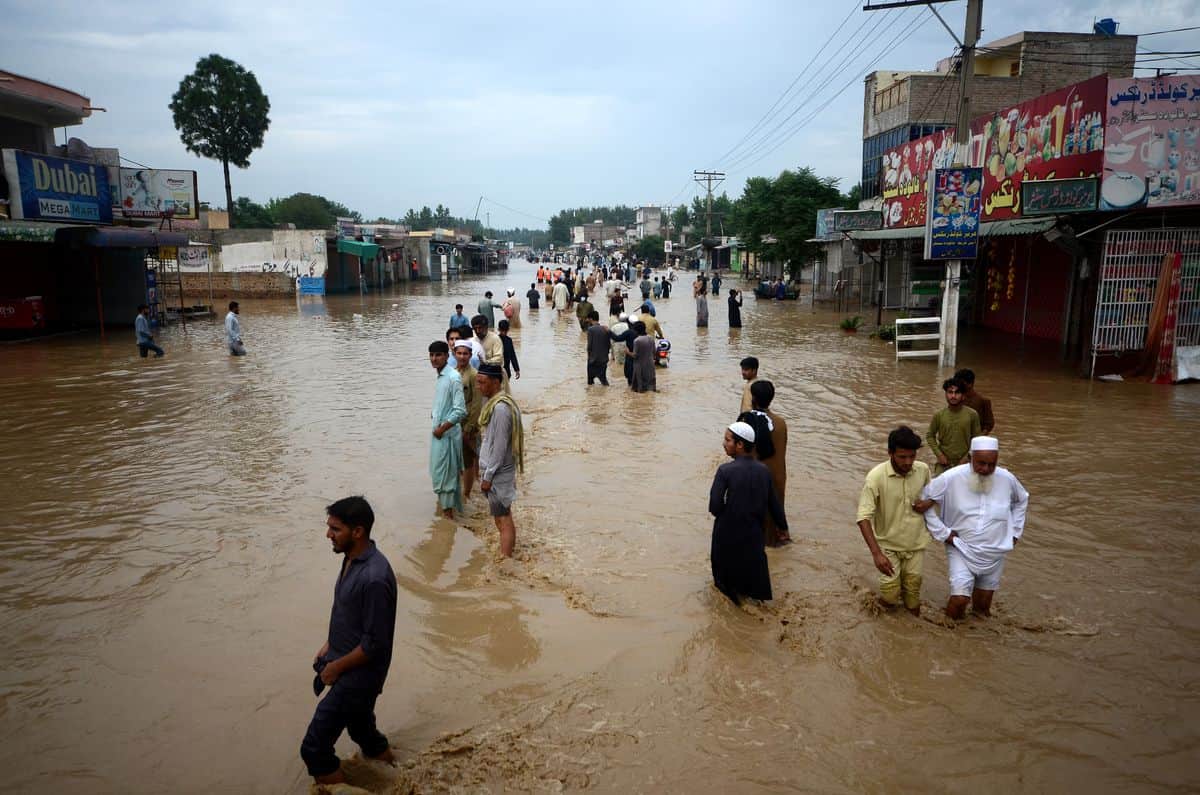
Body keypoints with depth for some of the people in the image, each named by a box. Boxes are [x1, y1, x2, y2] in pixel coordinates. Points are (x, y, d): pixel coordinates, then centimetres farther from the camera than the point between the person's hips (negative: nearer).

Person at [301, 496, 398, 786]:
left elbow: (375, 643, -25)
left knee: (314, 748, -3)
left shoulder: (374, 577, -31)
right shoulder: (352, 558, 0)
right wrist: (328, 646, 13)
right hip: (345, 664, 9)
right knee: (360, 728, 26)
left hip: (359, 674, -9)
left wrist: (336, 667, -14)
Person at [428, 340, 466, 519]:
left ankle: (448, 510, 9)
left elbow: (460, 411, -24)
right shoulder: (440, 376, 7)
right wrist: (437, 427, 12)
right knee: (439, 469, 19)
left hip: (447, 433, -9)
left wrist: (442, 428, -17)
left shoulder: (453, 377, -20)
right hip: (439, 431, 9)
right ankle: (444, 501, 33)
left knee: (445, 472, -1)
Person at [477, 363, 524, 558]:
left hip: (498, 472, -9)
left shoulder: (501, 408, -21)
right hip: (492, 469, 9)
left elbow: (500, 446, -21)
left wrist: (488, 476, -16)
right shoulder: (492, 403, 9)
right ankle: (508, 549, 28)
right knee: (502, 516, 17)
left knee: (503, 519, -2)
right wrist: (485, 471, 18)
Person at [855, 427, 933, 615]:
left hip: (916, 544, 3)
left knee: (912, 592, 12)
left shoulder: (923, 470, -10)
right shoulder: (876, 476, -24)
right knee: (890, 595, -4)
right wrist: (876, 553, -33)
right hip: (888, 545, -3)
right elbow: (863, 517, -25)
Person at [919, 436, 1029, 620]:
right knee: (960, 600, -14)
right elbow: (924, 501, -8)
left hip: (994, 554, 3)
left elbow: (1022, 500, 14)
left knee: (983, 605, 14)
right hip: (961, 551, -3)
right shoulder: (951, 478, -19)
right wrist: (942, 533, -9)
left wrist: (1015, 531, 9)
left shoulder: (1007, 479, -9)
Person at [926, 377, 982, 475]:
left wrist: (968, 457, -7)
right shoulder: (938, 415, -5)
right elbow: (930, 436, 5)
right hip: (944, 462, 0)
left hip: (964, 463, 0)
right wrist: (939, 454, -6)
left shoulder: (972, 414, -6)